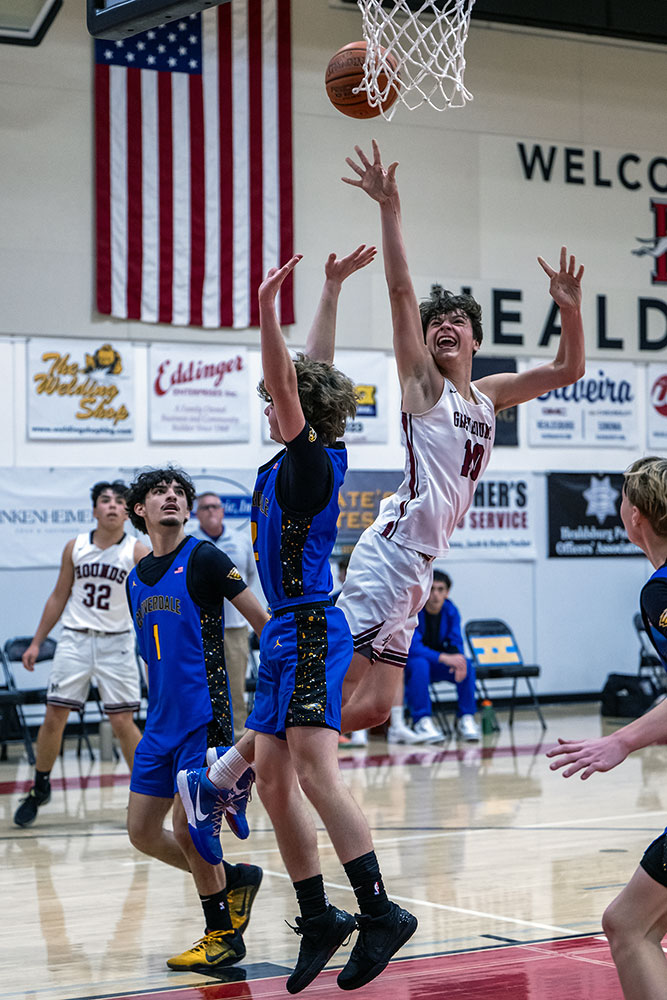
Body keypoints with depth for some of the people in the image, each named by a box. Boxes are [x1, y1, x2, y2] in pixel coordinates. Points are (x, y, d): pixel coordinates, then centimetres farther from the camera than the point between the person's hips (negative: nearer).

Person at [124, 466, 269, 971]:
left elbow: (263, 619, -6)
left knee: (187, 832, -7)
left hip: (203, 717, -7)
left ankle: (224, 935, 12)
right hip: (161, 722, 7)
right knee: (143, 832, 7)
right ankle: (235, 878, 27)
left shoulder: (203, 558, -6)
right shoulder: (137, 579, 14)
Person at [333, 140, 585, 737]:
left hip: (419, 565, 8)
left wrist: (570, 308, 8)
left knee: (373, 707, 5)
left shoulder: (489, 395, 19)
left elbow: (568, 370, 23)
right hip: (393, 549, -8)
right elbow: (401, 291, -9)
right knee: (336, 694, -16)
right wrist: (390, 209, -14)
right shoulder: (422, 381, 1)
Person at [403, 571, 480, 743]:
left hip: (437, 665, 4)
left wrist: (457, 658, -31)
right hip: (410, 664, -4)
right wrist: (444, 658, -40)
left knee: (466, 665, -23)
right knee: (419, 664, -39)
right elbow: (412, 647, -29)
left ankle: (466, 718, -12)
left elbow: (456, 643, -5)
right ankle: (422, 720, -35)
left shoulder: (451, 611, -3)